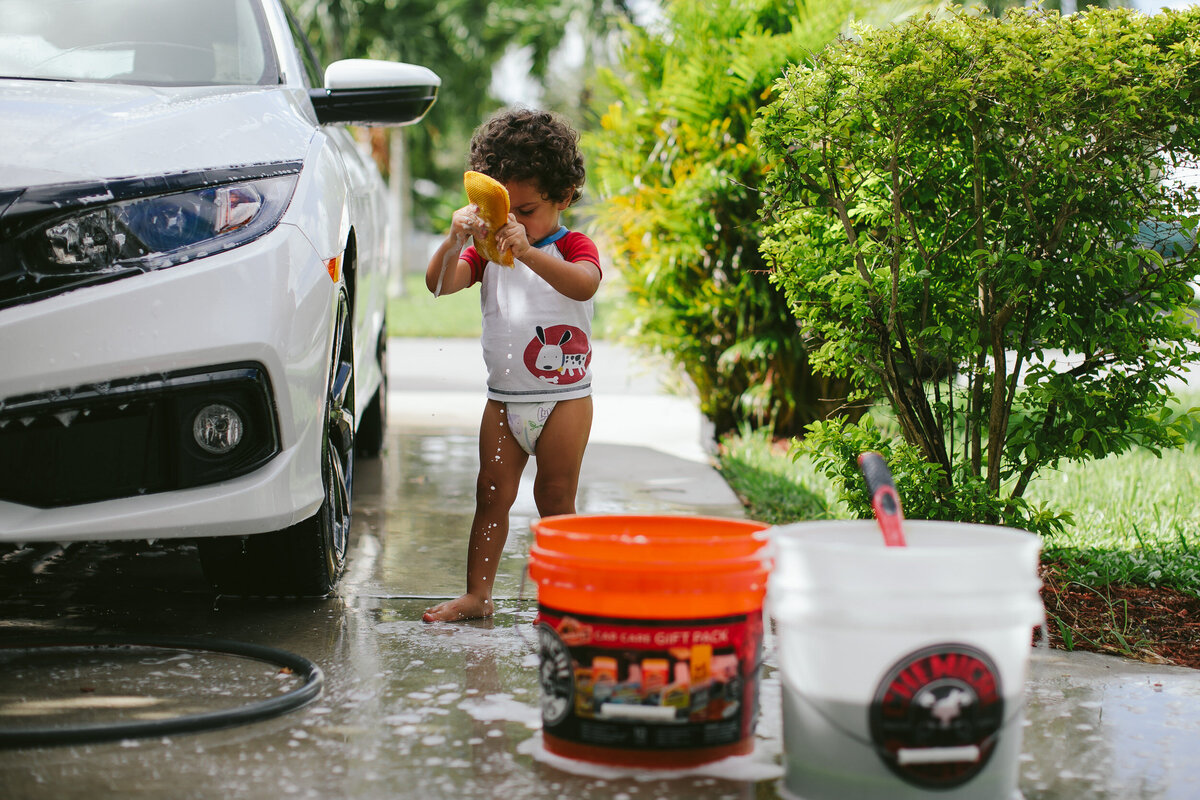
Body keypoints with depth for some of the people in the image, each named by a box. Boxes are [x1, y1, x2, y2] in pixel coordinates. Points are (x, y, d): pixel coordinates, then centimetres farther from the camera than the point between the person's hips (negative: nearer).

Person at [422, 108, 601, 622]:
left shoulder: (574, 247, -6)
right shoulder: (487, 251, 5)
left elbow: (584, 285, -31)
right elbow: (440, 285, -11)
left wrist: (528, 253, -45)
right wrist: (454, 239, -30)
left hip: (564, 397, -4)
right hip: (504, 399, 4)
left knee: (555, 498, 2)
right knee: (492, 494, 5)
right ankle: (477, 595, 12)